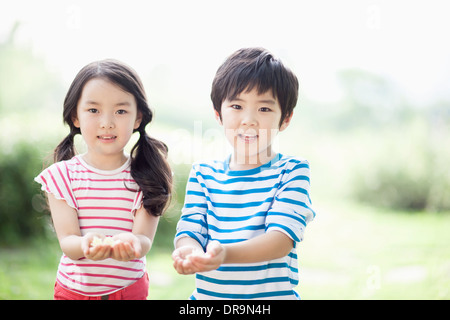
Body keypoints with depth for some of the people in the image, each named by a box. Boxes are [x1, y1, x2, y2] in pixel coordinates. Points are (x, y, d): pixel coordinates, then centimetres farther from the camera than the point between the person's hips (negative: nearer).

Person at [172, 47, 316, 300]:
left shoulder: (293, 172, -2)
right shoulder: (203, 174, 8)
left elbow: (282, 239, -14)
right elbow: (190, 229, 1)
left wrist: (226, 253, -31)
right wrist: (190, 252, -23)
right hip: (206, 293, 3)